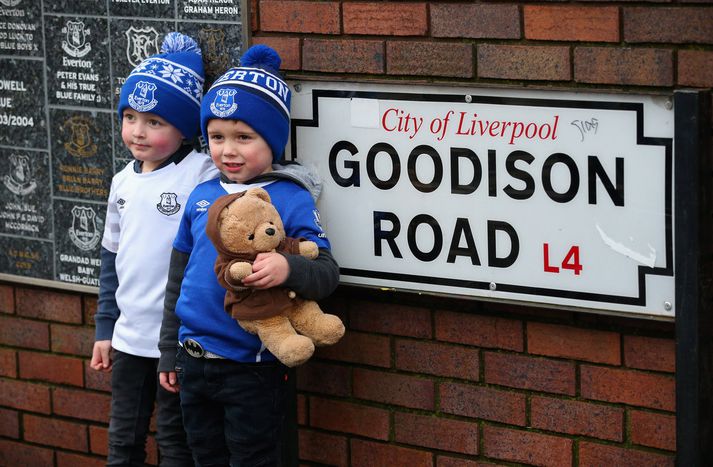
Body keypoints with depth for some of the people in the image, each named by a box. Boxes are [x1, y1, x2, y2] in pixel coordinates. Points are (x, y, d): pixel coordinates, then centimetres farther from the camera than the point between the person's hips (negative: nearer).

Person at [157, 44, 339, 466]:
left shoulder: (292, 200, -10)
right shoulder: (202, 196, 4)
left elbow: (327, 273, -15)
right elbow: (179, 277, 13)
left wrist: (289, 269, -37)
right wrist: (169, 351, 15)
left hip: (253, 368, -5)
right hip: (194, 363, 5)